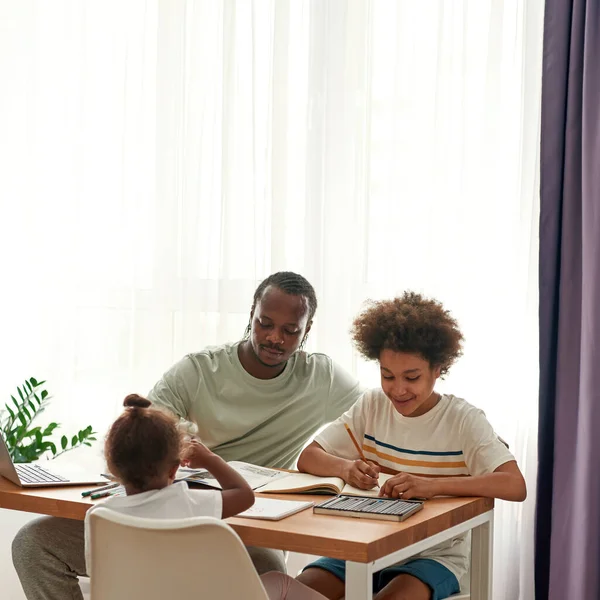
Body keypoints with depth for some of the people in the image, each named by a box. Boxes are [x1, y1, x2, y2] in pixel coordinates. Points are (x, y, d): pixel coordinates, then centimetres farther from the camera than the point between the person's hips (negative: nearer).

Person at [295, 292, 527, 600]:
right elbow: (307, 459, 2)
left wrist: (432, 485, -35)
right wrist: (346, 467, -22)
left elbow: (515, 486, -22)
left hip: (436, 555, -3)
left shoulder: (463, 420, -8)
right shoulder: (371, 406, 5)